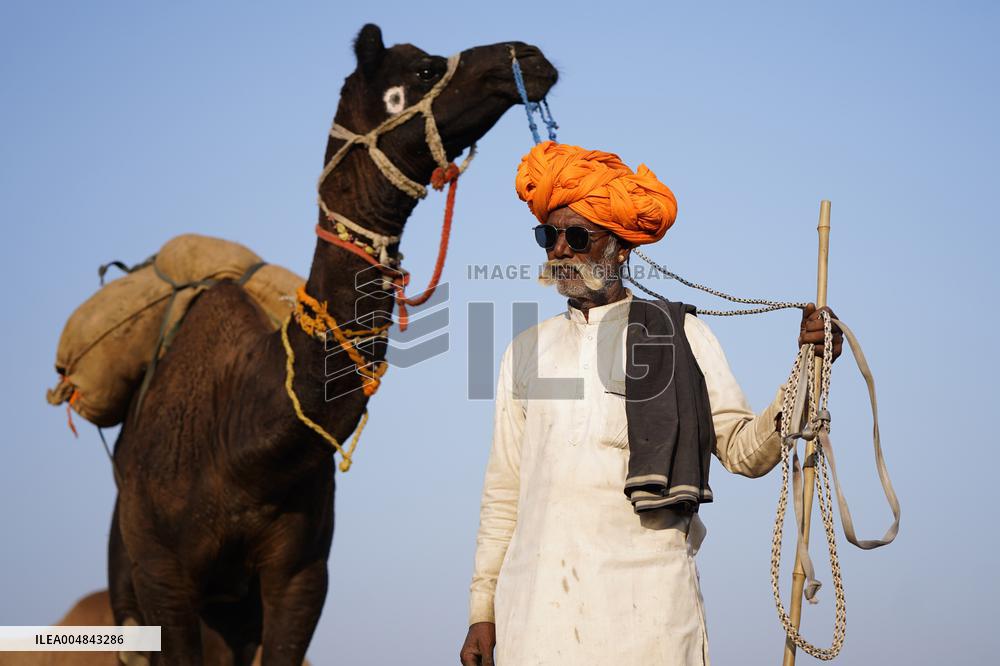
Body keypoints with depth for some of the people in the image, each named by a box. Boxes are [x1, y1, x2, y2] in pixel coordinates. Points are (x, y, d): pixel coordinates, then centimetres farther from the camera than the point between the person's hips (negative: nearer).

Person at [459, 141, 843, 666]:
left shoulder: (680, 335, 8)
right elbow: (504, 492, 17)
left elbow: (744, 450, 1)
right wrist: (482, 611, 14)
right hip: (536, 604, 3)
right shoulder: (526, 351, 16)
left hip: (644, 604, -2)